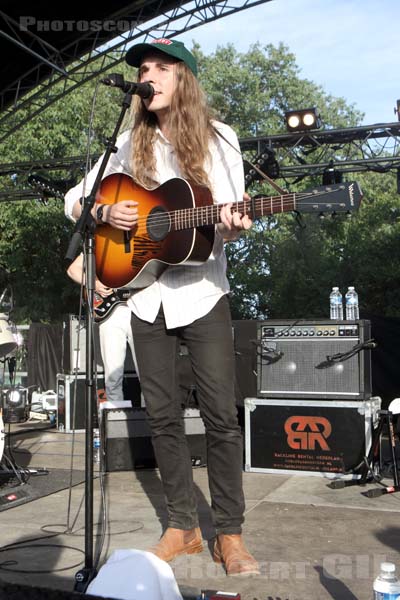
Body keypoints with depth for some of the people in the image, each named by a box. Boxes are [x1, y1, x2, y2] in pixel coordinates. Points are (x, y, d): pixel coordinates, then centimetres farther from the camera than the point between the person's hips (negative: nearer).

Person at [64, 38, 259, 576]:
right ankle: (183, 526, 20)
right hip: (146, 295, 3)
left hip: (202, 293, -3)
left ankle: (229, 533, 11)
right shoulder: (128, 144, 7)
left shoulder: (219, 139, 1)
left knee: (222, 416, -3)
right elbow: (73, 199, 11)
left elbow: (229, 216, -2)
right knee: (163, 416, 7)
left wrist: (232, 227, -25)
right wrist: (104, 213, -9)